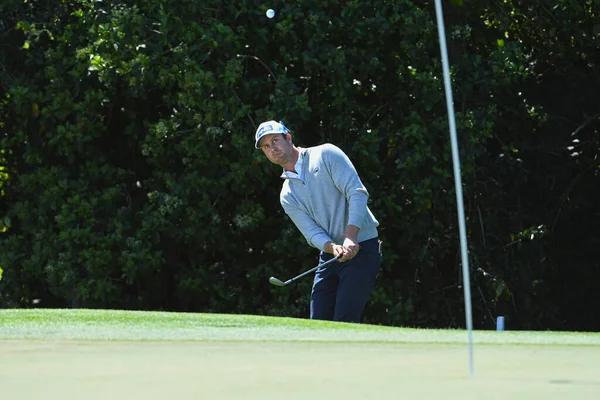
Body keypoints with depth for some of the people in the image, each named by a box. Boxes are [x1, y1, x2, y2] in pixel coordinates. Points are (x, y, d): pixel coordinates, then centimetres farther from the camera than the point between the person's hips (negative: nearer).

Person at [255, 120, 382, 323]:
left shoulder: (325, 155, -2)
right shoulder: (287, 196, 13)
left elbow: (357, 192, -12)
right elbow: (312, 233, 0)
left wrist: (350, 239, -24)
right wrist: (333, 247, -23)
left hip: (361, 249, -7)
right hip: (329, 255, 7)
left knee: (343, 325, -16)